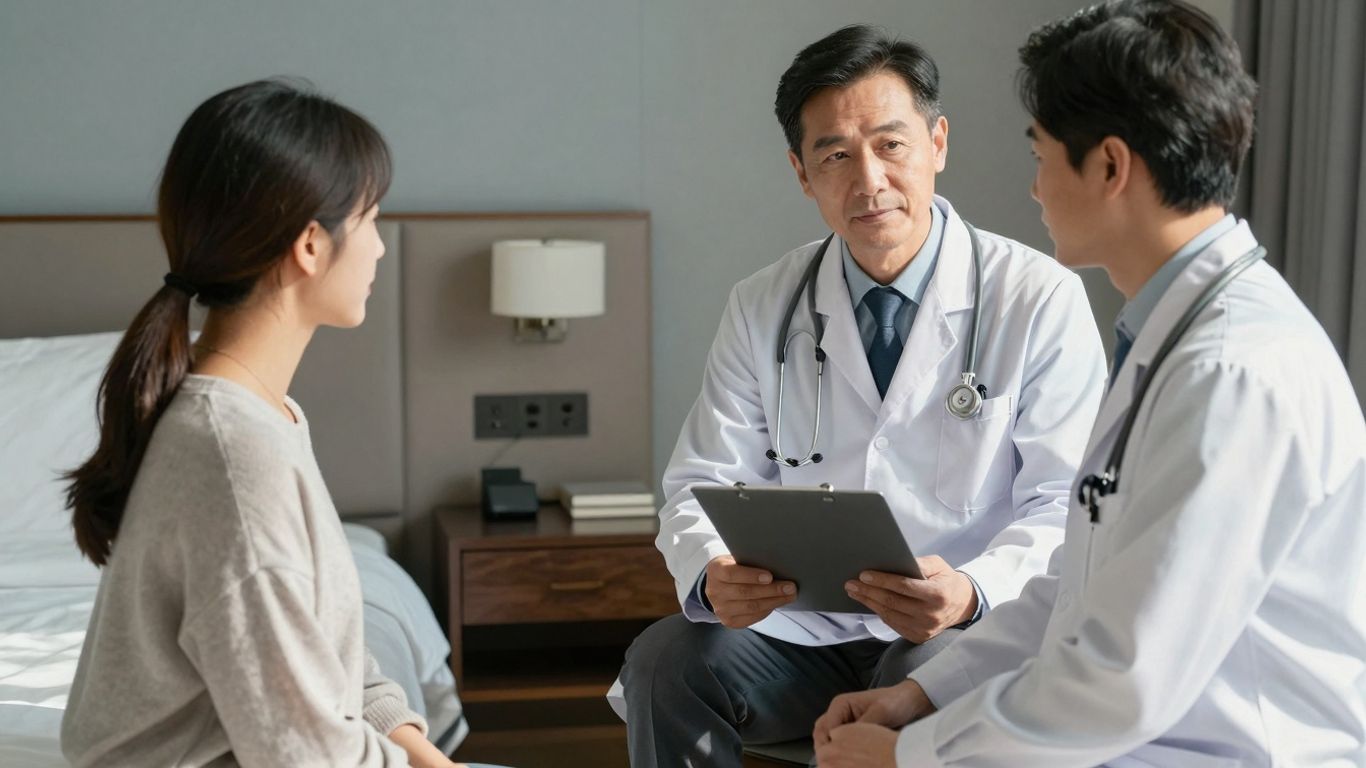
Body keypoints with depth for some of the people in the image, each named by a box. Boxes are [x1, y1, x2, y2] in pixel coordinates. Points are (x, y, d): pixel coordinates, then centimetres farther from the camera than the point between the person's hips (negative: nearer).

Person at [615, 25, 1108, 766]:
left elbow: (1066, 507, -7)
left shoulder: (1040, 299, -5)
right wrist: (712, 574, -21)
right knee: (664, 661, -23)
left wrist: (975, 593, -28)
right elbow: (704, 484, 3)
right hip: (803, 628, 3)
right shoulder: (761, 309, 5)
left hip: (971, 633, -3)